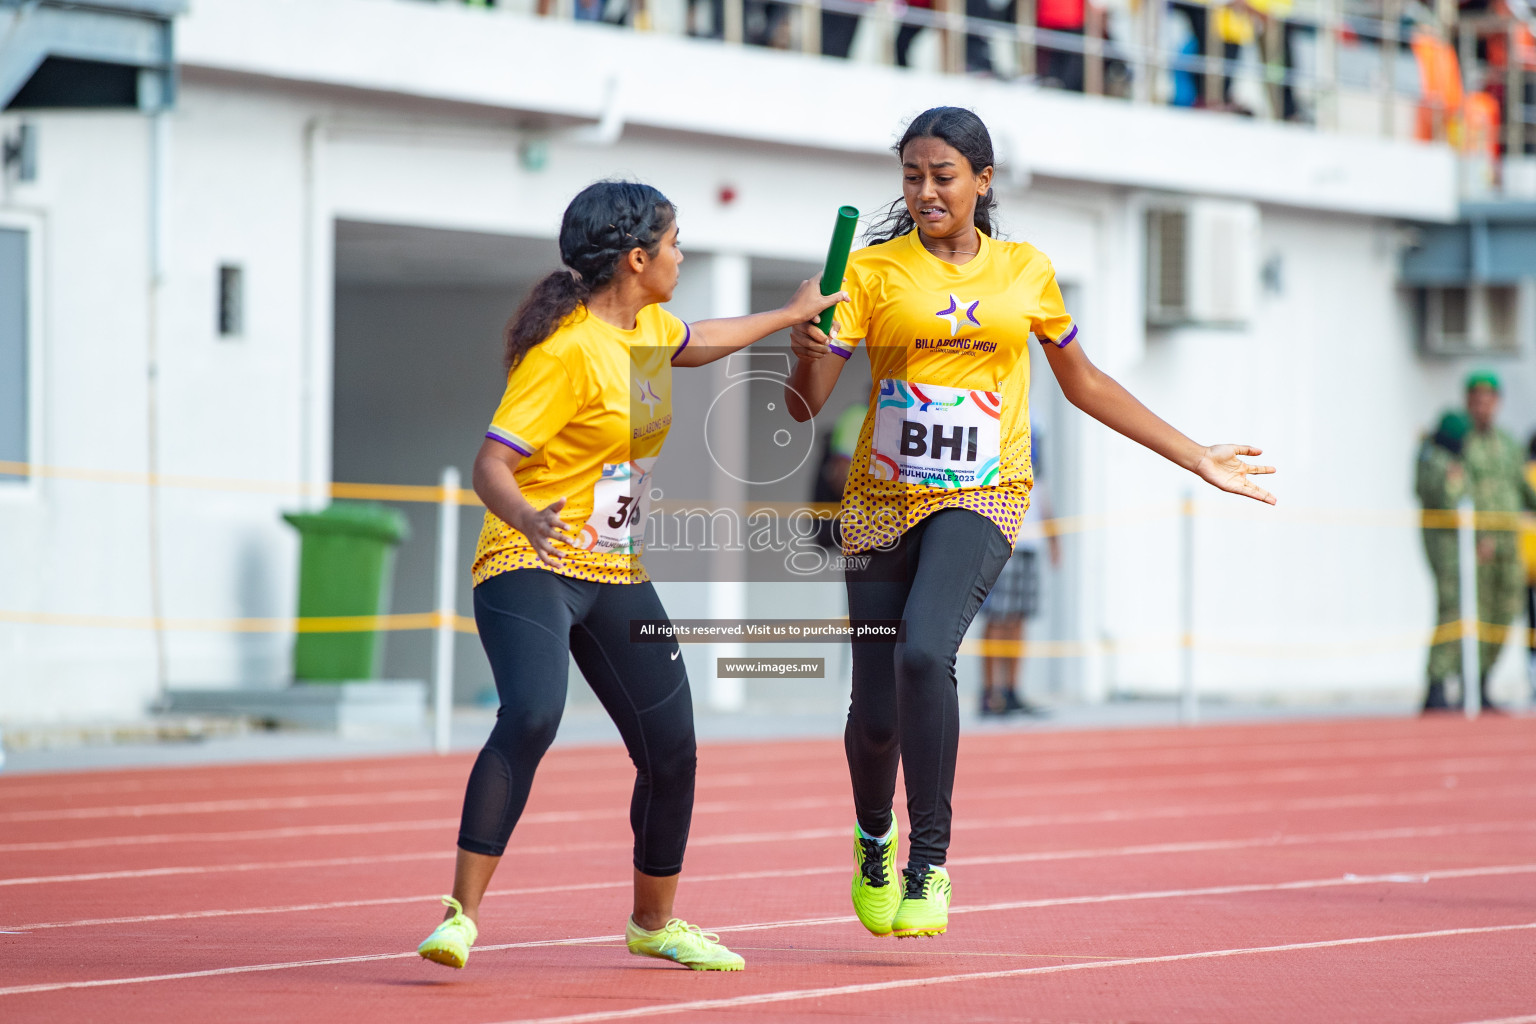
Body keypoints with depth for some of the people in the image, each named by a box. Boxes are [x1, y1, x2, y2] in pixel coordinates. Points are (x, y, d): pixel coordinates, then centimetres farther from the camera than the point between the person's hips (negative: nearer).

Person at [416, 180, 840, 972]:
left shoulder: (644, 326, 9)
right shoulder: (568, 351, -18)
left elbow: (692, 343, 35)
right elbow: (490, 466, -22)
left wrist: (792, 314, 45)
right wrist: (530, 520, -42)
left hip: (617, 578, 9)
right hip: (529, 569, -8)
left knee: (671, 749, 7)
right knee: (531, 715, -32)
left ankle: (654, 922, 29)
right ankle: (460, 916, -29)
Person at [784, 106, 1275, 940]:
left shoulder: (1025, 271, 8)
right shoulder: (873, 270, 0)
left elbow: (1083, 382, 21)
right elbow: (806, 403, -6)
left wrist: (1197, 458, 22)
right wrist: (806, 355, -30)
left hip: (981, 497, 0)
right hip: (884, 499, 0)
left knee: (924, 652, -28)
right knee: (875, 713, -1)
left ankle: (929, 861, -18)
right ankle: (873, 836, 34)